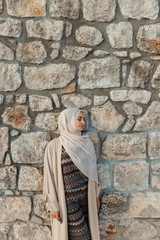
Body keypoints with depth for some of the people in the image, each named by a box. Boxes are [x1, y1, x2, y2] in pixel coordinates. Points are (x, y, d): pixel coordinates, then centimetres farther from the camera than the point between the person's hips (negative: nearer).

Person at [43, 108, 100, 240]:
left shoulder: (87, 143, 6)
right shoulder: (54, 146, -8)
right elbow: (49, 176, -6)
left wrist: (96, 194, 15)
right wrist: (52, 205, -6)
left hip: (87, 197, 4)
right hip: (68, 198, -4)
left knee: (90, 229, 9)